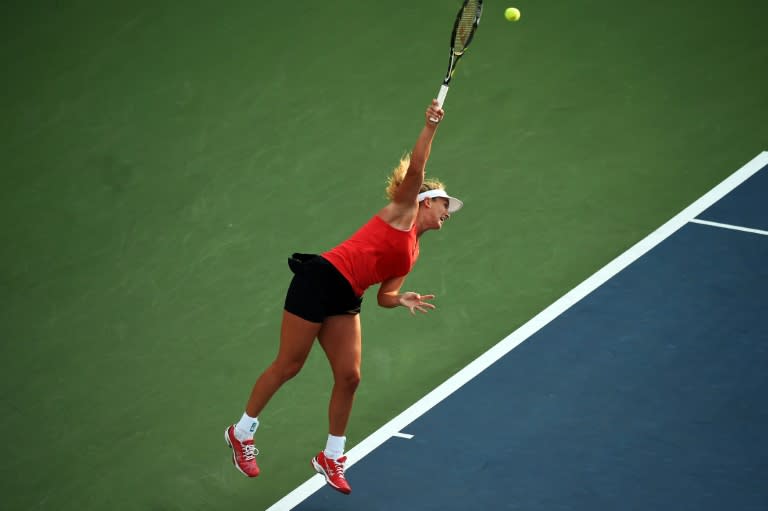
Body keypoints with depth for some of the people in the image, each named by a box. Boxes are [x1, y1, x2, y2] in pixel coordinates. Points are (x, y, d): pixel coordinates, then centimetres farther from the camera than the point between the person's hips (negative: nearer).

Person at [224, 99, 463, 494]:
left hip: (345, 301, 8)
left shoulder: (412, 252, 21)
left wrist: (403, 300, -3)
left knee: (349, 377, 1)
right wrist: (431, 126, -20)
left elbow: (385, 295, 18)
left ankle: (331, 457, 16)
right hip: (320, 280, -8)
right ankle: (241, 433, 17)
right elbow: (415, 169, -14)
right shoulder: (403, 210, 1)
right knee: (288, 366, 0)